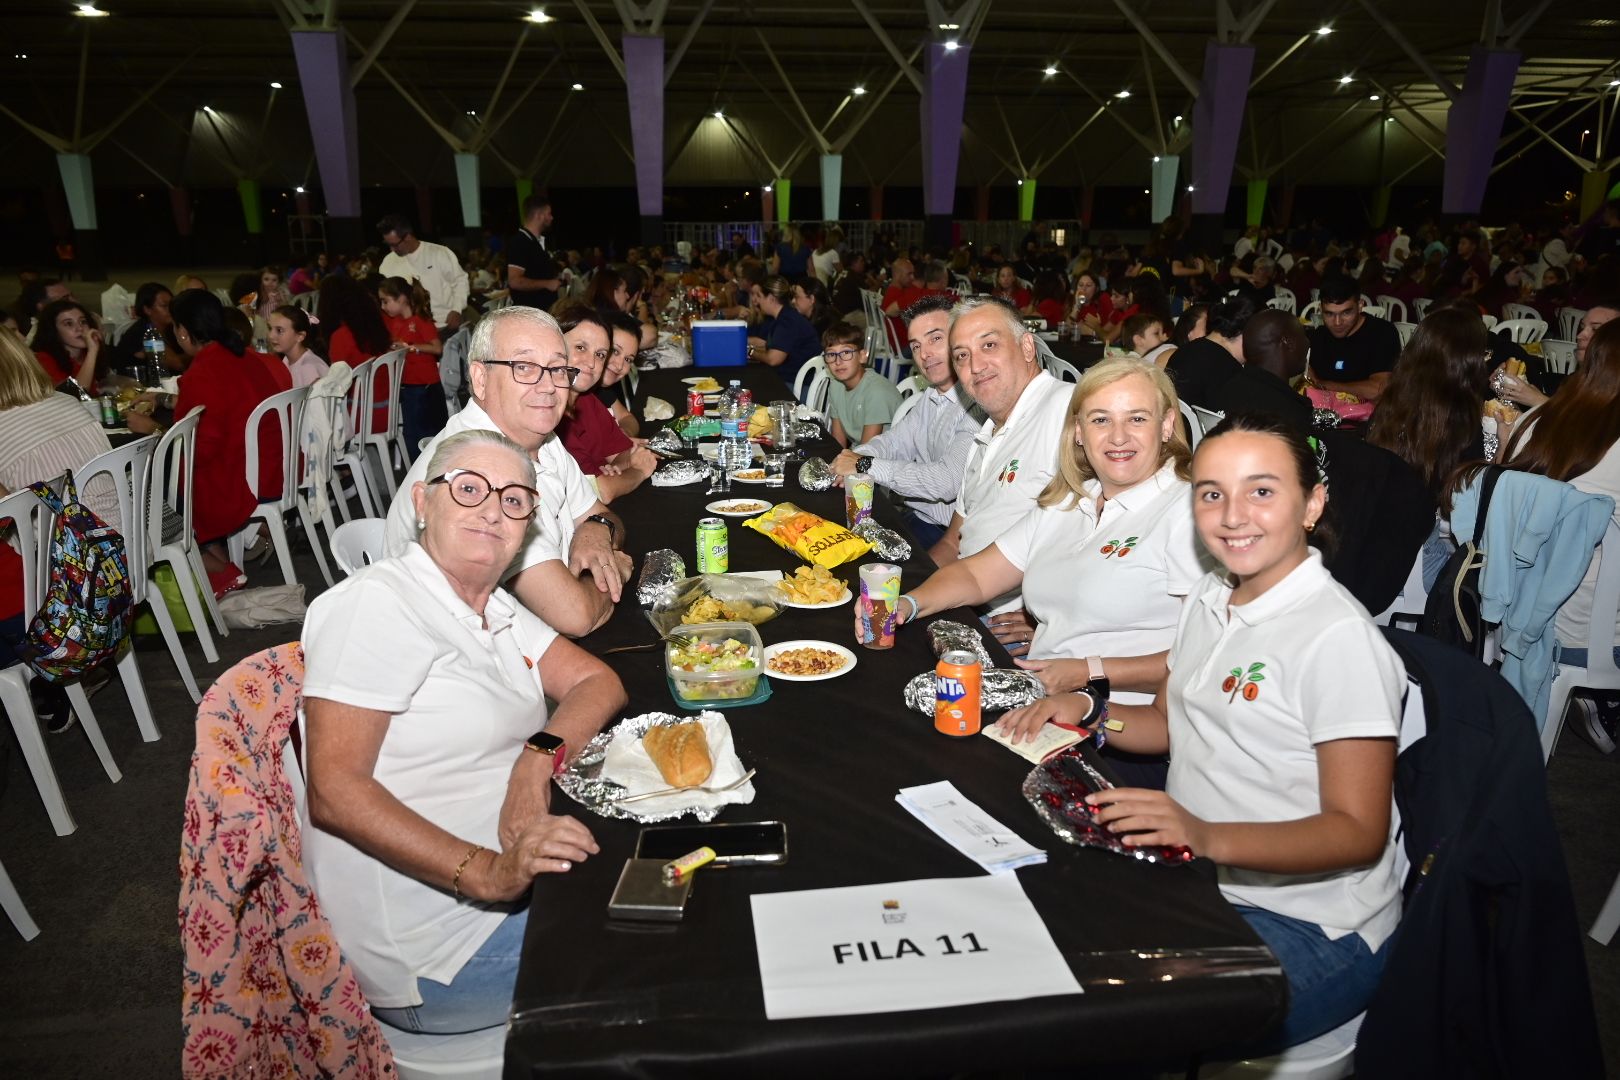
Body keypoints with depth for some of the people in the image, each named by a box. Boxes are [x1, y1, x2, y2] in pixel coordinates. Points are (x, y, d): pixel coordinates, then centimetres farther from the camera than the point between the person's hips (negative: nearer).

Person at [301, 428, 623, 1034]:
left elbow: (599, 681, 5)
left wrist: (539, 758, -17)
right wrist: (486, 871, -34)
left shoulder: (497, 608, 11)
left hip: (512, 877, 8)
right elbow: (333, 791, -23)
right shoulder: (378, 603, -17)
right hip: (442, 949, -8)